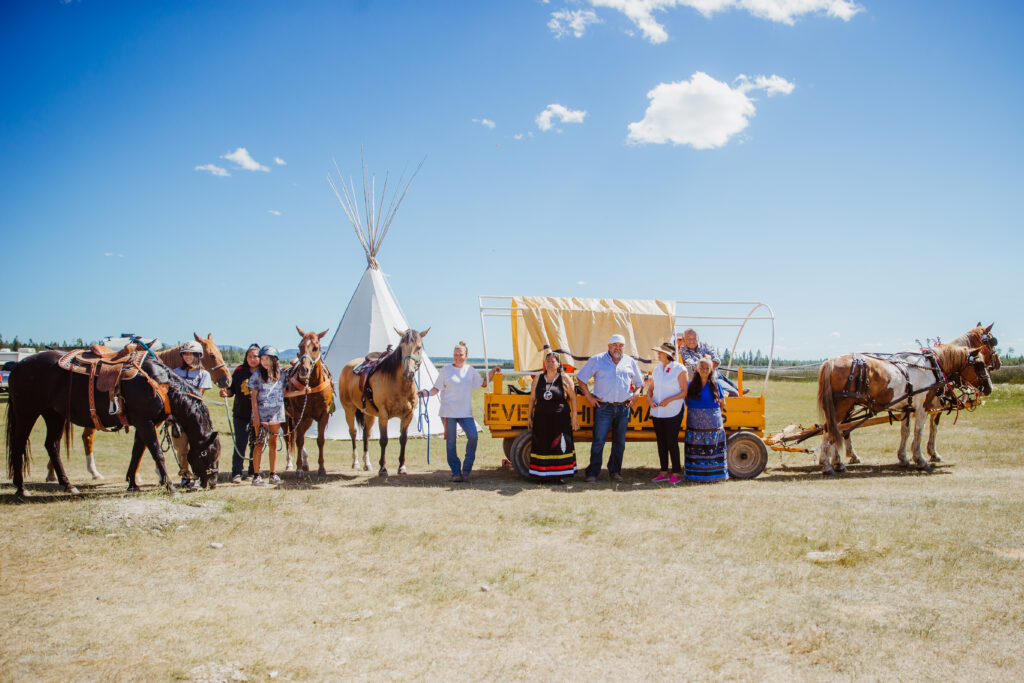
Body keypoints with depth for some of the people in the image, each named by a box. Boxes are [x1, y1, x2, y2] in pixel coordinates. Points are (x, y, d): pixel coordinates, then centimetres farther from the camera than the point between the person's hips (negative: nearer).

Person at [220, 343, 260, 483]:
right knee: (240, 444, -2)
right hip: (241, 415, 0)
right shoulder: (240, 371, 1)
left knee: (256, 444, 9)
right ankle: (237, 473, 5)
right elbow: (232, 390, 8)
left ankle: (253, 472, 22)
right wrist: (226, 393, -14)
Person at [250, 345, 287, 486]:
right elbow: (254, 397, -5)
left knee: (273, 444, 9)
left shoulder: (281, 374, 6)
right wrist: (256, 416, -11)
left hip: (276, 414, 3)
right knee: (260, 444, -3)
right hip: (261, 414, -3)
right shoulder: (257, 374, -4)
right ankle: (256, 476, 1)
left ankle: (273, 475, 16)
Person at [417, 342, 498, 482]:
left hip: (466, 412, 2)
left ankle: (466, 470, 2)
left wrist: (491, 373, 8)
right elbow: (437, 388, 3)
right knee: (451, 441, 1)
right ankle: (455, 472, 12)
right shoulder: (446, 370, 2)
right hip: (448, 412, -2)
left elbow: (483, 383, 21)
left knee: (473, 436, -13)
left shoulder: (470, 370, 10)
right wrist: (427, 393, -15)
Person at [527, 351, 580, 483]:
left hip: (560, 419, -2)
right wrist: (529, 416, 11)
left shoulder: (565, 379, 2)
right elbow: (532, 398, 12)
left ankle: (559, 475, 5)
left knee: (559, 446, -2)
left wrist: (574, 417, -3)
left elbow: (573, 398, 2)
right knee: (542, 446, 4)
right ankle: (545, 475, 12)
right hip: (541, 419, 2)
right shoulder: (538, 378, 9)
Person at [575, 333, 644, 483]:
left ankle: (615, 471, 18)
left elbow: (639, 383, 23)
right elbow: (581, 378, 8)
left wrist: (635, 395, 6)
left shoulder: (630, 362, 13)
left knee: (619, 442, 7)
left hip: (623, 408, 3)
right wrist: (588, 396, 0)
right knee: (599, 440, -7)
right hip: (603, 407, -3)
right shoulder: (597, 360, 5)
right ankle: (592, 473, -2)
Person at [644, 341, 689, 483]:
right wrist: (651, 400, -3)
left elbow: (685, 392, -9)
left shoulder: (680, 369, -7)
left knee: (672, 442, -6)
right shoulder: (657, 369, 12)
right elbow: (650, 389, 17)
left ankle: (676, 473, 3)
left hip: (673, 413, -6)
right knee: (661, 442, 8)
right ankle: (664, 473, 16)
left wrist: (669, 400, -21)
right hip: (657, 413, 6)